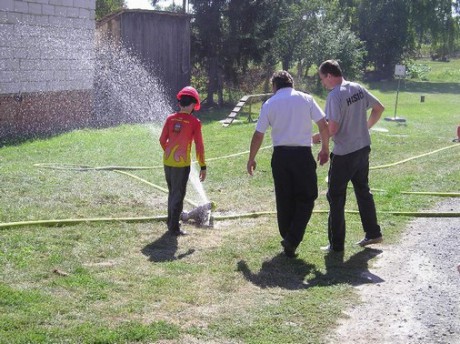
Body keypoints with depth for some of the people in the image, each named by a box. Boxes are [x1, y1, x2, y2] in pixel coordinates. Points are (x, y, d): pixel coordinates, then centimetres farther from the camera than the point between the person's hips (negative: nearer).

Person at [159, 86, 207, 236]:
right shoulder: (194, 122, -10)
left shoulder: (170, 118, 2)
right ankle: (174, 228, 6)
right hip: (182, 163, -5)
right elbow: (199, 146, -9)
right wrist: (203, 166, -2)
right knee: (178, 195, 4)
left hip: (167, 161, 5)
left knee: (172, 193, 20)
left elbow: (162, 140, 6)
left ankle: (171, 222, 30)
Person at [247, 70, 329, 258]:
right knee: (306, 198, 8)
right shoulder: (306, 99, 2)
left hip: (280, 155, 2)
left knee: (284, 200, 12)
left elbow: (258, 135, 2)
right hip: (303, 154, -1)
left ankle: (287, 240, 20)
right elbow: (323, 125, -1)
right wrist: (325, 149, 12)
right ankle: (292, 240, -6)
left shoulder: (269, 104, 2)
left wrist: (251, 159, 14)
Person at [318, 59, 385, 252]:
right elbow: (379, 108, 13)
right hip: (363, 148, 8)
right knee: (363, 191, 21)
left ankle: (336, 244, 8)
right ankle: (373, 233, 30)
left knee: (336, 197, 3)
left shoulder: (335, 95, -20)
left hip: (344, 154, -8)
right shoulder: (358, 88, 4)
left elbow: (332, 129, -24)